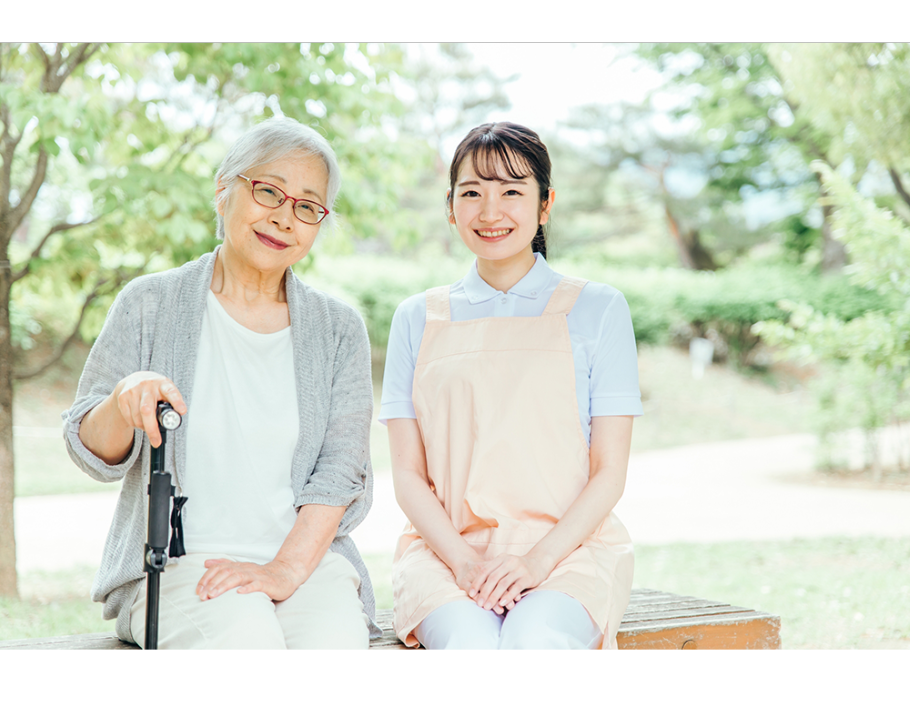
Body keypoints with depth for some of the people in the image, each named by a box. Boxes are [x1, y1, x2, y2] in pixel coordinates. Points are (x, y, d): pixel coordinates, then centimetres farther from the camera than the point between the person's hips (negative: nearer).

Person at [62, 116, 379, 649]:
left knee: (336, 639, -30)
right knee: (246, 637, -32)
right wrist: (123, 400, -20)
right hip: (176, 559, -1)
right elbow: (94, 453, 4)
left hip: (306, 553, 2)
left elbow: (342, 471, 1)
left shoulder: (339, 329, 10)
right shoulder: (151, 305, 5)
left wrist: (285, 570, -15)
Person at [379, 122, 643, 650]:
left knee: (534, 639, -33)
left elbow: (609, 473, 3)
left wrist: (538, 559, -12)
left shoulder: (597, 308, 7)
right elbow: (408, 472, 8)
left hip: (569, 546, -1)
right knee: (469, 640, -31)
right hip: (446, 547, 1)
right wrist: (463, 558, -10)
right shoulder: (419, 319, 13)